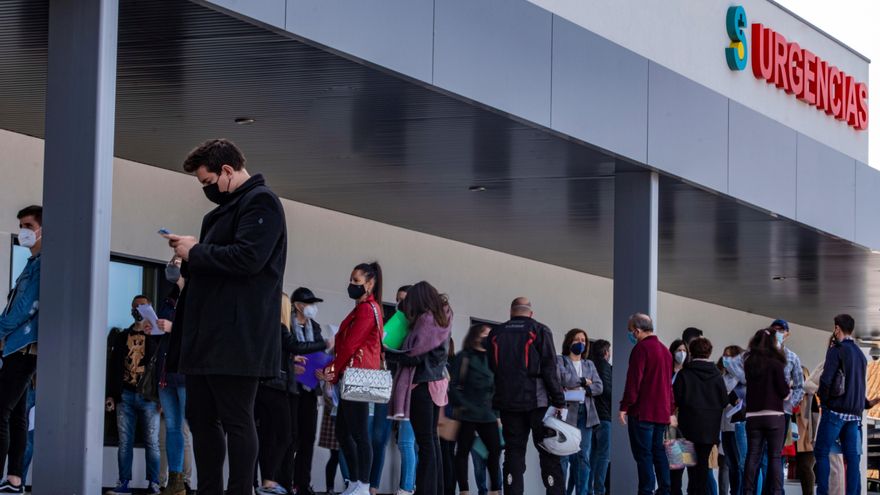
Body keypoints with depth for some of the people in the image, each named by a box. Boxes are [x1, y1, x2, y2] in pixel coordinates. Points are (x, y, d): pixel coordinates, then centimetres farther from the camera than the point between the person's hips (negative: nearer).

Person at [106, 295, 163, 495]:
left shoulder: (156, 336, 7)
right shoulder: (122, 337, 16)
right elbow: (113, 367, 14)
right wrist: (111, 394, 7)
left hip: (148, 396, -3)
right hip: (125, 395, 3)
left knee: (152, 442, -4)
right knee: (124, 442, 0)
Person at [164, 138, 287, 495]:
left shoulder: (260, 203, -8)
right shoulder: (226, 208, 22)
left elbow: (247, 258, -21)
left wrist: (195, 252, -11)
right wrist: (190, 251, 9)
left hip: (235, 339, -10)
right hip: (206, 336, 10)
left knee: (236, 421, -8)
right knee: (200, 417, 10)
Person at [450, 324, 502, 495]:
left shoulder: (490, 359, 14)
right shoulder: (464, 357, -2)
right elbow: (453, 384, -7)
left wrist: (496, 412, 13)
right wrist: (460, 405, -14)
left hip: (488, 414, 5)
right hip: (467, 413, -5)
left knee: (495, 449, 0)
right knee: (464, 450, 1)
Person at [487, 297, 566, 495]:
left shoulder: (496, 334, 9)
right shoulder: (540, 331, -4)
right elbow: (550, 369, -7)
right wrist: (559, 401, -5)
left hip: (507, 402, 3)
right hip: (537, 401, -3)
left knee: (514, 451, 6)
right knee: (548, 452, 1)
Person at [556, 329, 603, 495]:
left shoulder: (589, 364, 21)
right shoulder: (560, 361, 6)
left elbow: (599, 386, 8)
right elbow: (564, 378, -12)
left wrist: (582, 390, -8)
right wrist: (584, 381, 0)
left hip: (585, 413, 5)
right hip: (567, 412, -5)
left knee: (584, 456, 1)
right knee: (564, 455, -10)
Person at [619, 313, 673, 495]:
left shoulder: (641, 348, -10)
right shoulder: (664, 350, 15)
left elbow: (633, 380, -15)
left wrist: (625, 407, -13)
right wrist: (670, 409, 21)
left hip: (642, 412, -8)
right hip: (662, 412, 8)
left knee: (643, 454, -6)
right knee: (659, 453, 13)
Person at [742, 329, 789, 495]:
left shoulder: (749, 363, 6)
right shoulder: (775, 363, -8)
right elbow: (784, 391, -8)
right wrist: (787, 390, 15)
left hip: (753, 415, 4)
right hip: (774, 415, -4)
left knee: (753, 456, 6)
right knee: (775, 457, 0)